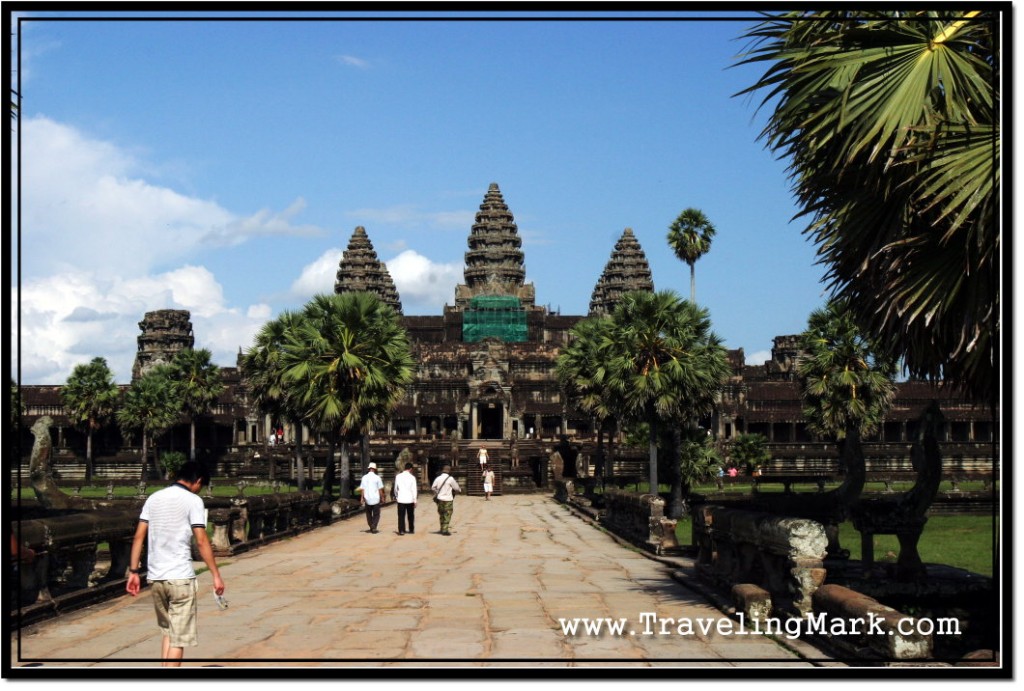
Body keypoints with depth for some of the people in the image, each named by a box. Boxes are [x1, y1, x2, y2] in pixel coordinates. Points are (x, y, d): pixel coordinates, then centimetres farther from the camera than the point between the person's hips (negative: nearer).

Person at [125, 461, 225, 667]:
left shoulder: (154, 498, 11)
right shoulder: (193, 500, -6)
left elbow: (139, 536, 8)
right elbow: (201, 541, -11)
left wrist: (133, 571, 10)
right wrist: (216, 575, -8)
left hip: (155, 576, 6)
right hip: (181, 577, -6)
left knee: (167, 631, 20)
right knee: (179, 638, 0)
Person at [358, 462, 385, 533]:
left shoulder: (364, 477, -1)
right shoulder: (377, 477, -7)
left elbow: (362, 489, 0)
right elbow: (380, 489, -4)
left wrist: (362, 498, 8)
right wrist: (382, 498, 5)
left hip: (367, 499, 2)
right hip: (376, 499, -2)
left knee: (369, 514, 17)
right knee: (376, 514, 6)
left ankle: (371, 527, 22)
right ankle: (374, 527, -8)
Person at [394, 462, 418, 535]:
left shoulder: (398, 476, -1)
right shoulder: (412, 477, -6)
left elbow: (396, 488, 6)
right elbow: (414, 490, -7)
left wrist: (396, 496, 21)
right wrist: (415, 500, -2)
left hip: (401, 499, 0)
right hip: (410, 499, 0)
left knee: (401, 516, 1)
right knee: (410, 515, 14)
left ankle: (401, 530, -7)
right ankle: (411, 529, 23)